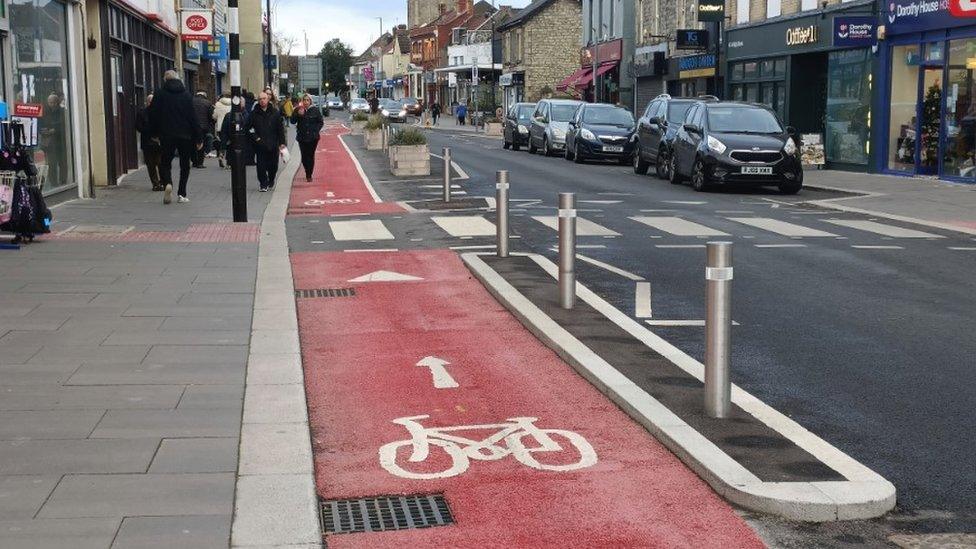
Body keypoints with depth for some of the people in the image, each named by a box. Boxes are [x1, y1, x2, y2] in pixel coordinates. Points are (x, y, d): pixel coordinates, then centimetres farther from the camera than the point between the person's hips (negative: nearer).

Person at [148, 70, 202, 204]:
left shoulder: (159, 94, -1)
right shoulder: (186, 94, 1)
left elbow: (153, 116, 0)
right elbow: (193, 117, -1)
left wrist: (155, 133, 12)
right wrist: (198, 138, 2)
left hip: (166, 135, -1)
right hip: (185, 135, 1)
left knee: (165, 163, 8)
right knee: (184, 165, 11)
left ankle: (167, 183, -21)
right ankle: (182, 194, 7)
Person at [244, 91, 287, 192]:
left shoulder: (275, 113, 2)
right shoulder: (254, 114, 1)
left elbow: (280, 129, 4)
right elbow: (246, 128, 7)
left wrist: (281, 143, -1)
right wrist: (254, 137, -3)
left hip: (273, 145, 1)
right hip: (260, 145, -1)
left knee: (273, 165, 8)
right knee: (261, 166, -5)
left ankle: (271, 180, 33)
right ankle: (263, 185, 4)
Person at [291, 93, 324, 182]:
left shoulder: (315, 110, 0)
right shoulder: (298, 110, 1)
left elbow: (320, 122, 6)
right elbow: (292, 121, -4)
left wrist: (316, 130, -5)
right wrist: (298, 114, -19)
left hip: (313, 138, -1)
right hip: (302, 137, 1)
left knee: (311, 156, -2)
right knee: (304, 156, 2)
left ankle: (309, 175, 7)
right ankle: (307, 173, 23)